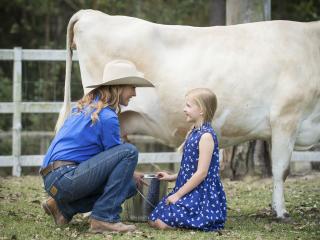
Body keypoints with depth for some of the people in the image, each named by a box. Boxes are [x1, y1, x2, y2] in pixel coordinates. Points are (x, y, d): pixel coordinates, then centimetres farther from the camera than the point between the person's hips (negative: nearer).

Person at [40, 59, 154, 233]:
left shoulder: (85, 106, 18)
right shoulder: (106, 117, -12)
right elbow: (118, 155, -2)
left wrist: (129, 174, 26)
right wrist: (132, 174, 18)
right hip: (65, 178, -10)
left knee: (129, 185, 14)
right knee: (129, 152, -16)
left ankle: (63, 207, 11)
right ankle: (104, 218, -16)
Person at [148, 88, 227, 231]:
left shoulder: (206, 136, -16)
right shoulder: (192, 133, 13)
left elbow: (201, 173, -20)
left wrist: (178, 195, -17)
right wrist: (172, 177, 15)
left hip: (203, 196, -9)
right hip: (189, 193, 9)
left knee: (161, 222, -20)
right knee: (153, 219, 2)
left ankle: (207, 222, -5)